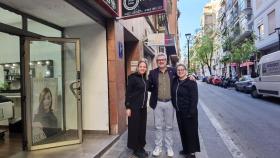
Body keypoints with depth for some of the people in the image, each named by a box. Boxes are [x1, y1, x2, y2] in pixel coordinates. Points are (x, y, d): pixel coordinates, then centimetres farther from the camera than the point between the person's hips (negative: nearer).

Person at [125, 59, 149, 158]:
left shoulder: (144, 78, 11)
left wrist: (145, 104, 12)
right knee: (134, 127, 3)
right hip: (134, 107, -7)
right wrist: (128, 107, -17)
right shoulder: (132, 77, -10)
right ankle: (136, 149, 17)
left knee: (142, 127, 12)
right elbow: (128, 93, -13)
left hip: (143, 107, 7)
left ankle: (141, 147, 26)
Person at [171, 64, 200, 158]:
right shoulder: (175, 81, 5)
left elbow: (194, 99, -16)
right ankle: (186, 149, 32)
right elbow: (173, 95, 13)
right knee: (182, 130, 16)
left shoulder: (191, 82, -12)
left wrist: (190, 113, -19)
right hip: (179, 111, 6)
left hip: (188, 111, -6)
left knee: (190, 131, 5)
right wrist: (176, 107, 2)